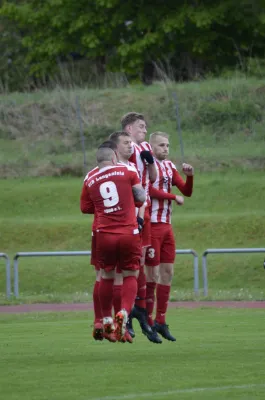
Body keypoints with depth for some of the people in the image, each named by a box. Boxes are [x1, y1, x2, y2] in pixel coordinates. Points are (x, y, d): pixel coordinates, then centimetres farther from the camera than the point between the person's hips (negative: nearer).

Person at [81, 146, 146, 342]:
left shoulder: (91, 181, 8)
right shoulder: (127, 171, 1)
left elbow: (88, 208, 16)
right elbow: (141, 198, 7)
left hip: (105, 235, 2)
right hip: (129, 233, -2)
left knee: (106, 277, 15)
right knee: (131, 276, 8)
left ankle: (107, 321, 19)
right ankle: (124, 313, -14)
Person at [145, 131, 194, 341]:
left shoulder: (170, 166, 14)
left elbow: (186, 191, 14)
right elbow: (150, 190, -22)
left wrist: (190, 175, -4)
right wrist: (174, 197, -15)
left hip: (166, 225, 8)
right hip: (151, 224, -8)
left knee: (168, 273, 8)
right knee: (153, 273, -7)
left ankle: (160, 321, 14)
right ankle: (147, 321, 0)